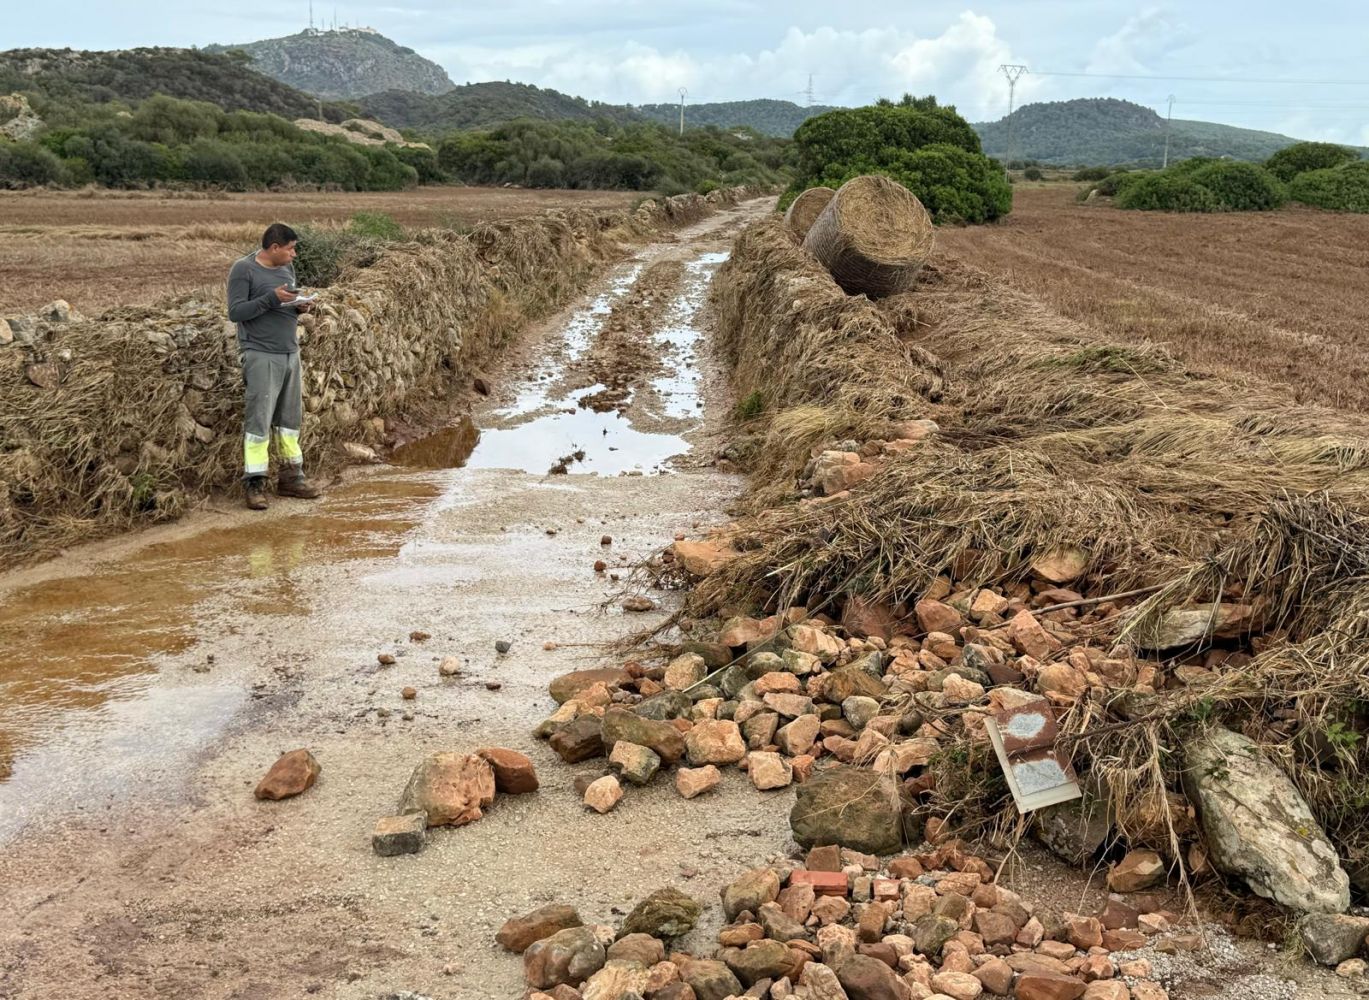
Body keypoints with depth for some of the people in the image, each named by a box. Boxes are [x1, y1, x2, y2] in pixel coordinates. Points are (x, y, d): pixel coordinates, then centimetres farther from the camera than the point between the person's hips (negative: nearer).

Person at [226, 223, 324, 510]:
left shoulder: (287, 268, 12)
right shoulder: (243, 269, -8)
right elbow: (235, 312, -12)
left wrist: (299, 307, 0)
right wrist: (271, 298, -21)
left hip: (290, 353, 7)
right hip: (261, 355, -7)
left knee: (290, 416, 10)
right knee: (259, 419, -7)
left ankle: (290, 477, 18)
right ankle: (254, 483, -3)